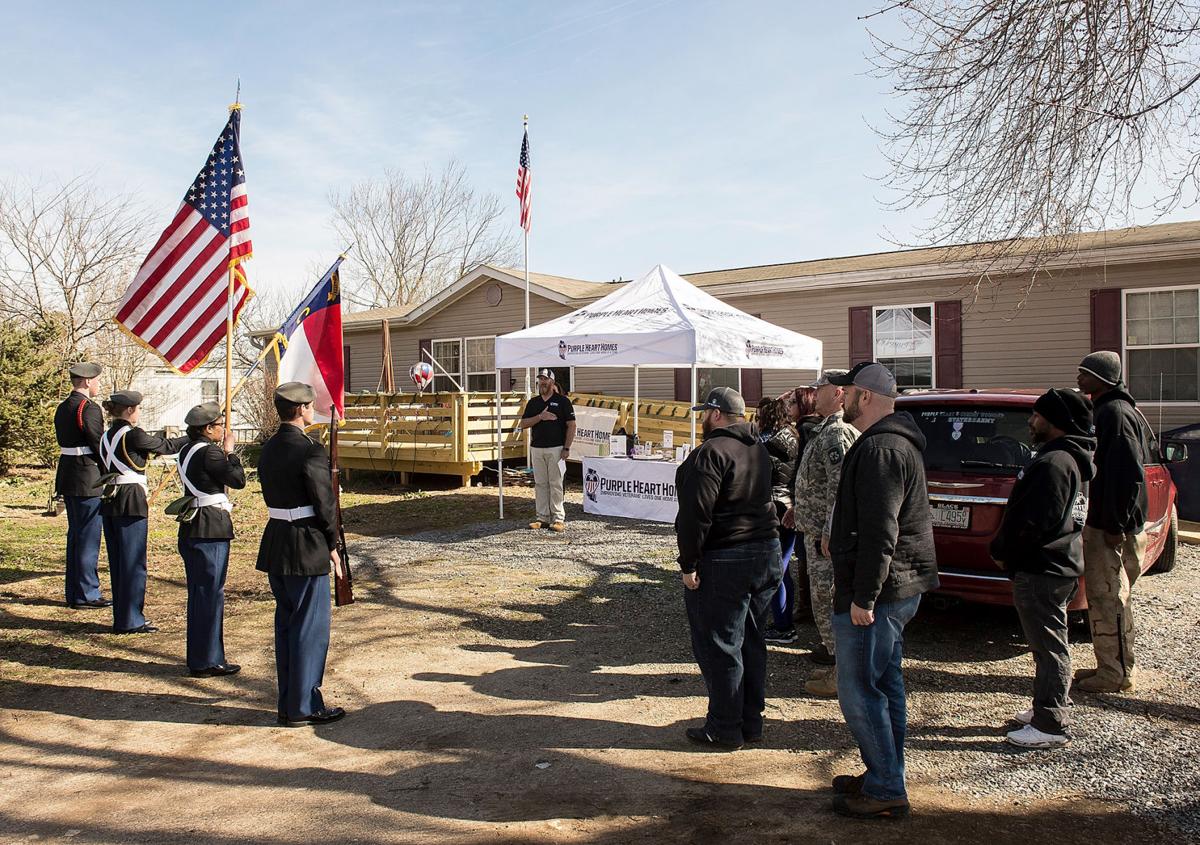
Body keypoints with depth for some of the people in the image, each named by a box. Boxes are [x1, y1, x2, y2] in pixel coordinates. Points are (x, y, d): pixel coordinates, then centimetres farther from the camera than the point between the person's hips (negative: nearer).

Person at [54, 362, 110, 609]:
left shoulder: (62, 408, 14)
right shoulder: (89, 408, -15)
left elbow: (63, 442, 16)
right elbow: (98, 445, -16)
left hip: (67, 477, 9)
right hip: (88, 479, -9)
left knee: (75, 535, 15)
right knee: (88, 537, -3)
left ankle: (74, 593, 21)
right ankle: (87, 594, 2)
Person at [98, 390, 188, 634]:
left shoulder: (106, 436, 11)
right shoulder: (132, 435, -12)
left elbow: (103, 469, 16)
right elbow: (166, 446, -3)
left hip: (109, 502, 8)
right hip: (131, 502, -8)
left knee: (117, 561, 13)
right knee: (133, 562, -1)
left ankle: (122, 616, 21)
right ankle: (130, 620, 3)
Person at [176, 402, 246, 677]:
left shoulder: (187, 451, 12)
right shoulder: (209, 452, -16)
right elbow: (238, 480, -13)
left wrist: (222, 451, 10)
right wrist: (229, 451, -3)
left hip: (191, 528, 9)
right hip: (211, 531, -9)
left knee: (198, 593, 16)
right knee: (210, 594, 0)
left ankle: (200, 657, 26)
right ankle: (207, 661, 8)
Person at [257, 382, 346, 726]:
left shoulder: (268, 449, 9)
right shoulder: (310, 451, -17)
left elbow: (272, 497, 14)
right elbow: (324, 503, -15)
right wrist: (333, 544, -3)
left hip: (275, 542, 9)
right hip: (307, 547, -8)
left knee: (286, 624, 15)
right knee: (310, 627, 1)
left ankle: (288, 703, 24)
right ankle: (303, 707, 9)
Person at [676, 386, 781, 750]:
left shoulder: (710, 453, -17)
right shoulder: (758, 449, 12)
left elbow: (697, 514, -21)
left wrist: (689, 564, -16)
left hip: (725, 562, -9)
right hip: (767, 555, 9)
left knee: (719, 647, 2)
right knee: (751, 643, 17)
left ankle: (725, 730, 11)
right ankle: (751, 722, 27)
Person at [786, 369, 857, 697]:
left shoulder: (837, 433, -19)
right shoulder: (827, 430, 15)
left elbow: (840, 488, -25)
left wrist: (829, 533, -26)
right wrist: (799, 509, 29)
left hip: (828, 537, -11)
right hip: (819, 532, 11)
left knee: (828, 603, -3)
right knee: (826, 602, 20)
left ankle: (842, 676, 7)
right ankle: (834, 652, 32)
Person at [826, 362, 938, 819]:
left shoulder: (880, 448, -20)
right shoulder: (895, 442, 16)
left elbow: (880, 532, -25)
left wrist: (863, 597, -23)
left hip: (876, 592, -11)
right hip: (897, 588, 11)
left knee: (858, 691, -3)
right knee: (885, 684, 17)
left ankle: (885, 792, 7)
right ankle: (884, 776, 29)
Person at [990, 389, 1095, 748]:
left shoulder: (1054, 463, -21)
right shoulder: (1065, 458, 14)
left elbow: (1034, 523, -25)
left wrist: (1000, 549, -11)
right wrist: (1007, 548, 17)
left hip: (1042, 570, -11)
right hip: (1052, 565, 11)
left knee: (1049, 648, -2)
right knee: (1050, 645, 19)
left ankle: (1051, 726, 7)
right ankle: (1048, 709, 31)